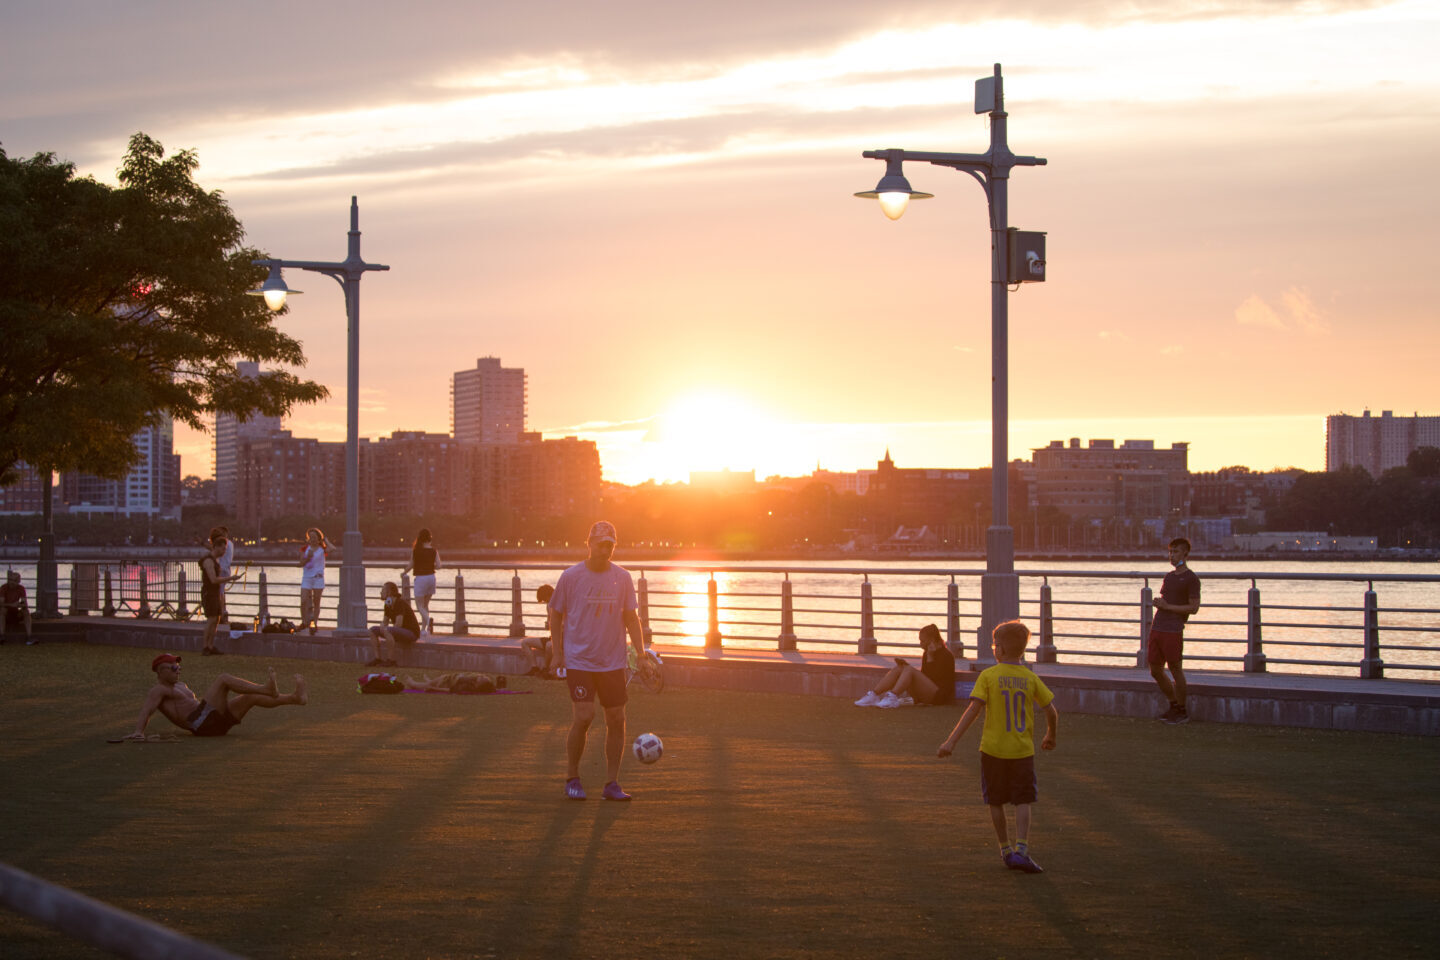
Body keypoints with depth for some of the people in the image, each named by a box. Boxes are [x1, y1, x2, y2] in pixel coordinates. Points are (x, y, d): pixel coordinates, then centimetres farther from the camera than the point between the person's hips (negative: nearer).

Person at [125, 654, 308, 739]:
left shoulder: (179, 685, 32)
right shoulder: (158, 691, 2)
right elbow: (146, 711, -13)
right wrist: (139, 731, -30)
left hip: (213, 723, 10)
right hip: (199, 723, -10)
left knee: (252, 697, 2)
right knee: (223, 678, -18)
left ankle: (295, 698, -6)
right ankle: (268, 688, -25)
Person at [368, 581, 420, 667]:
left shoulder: (400, 603, -20)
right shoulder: (388, 605, 6)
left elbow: (398, 625, -26)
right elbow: (385, 622, 16)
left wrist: (384, 629, -10)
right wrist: (382, 625, -9)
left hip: (412, 633, -9)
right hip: (400, 633, 9)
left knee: (387, 631, -36)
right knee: (372, 630, 3)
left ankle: (391, 660, -26)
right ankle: (378, 659, -2)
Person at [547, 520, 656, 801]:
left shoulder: (622, 577, 4)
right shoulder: (571, 576, -3)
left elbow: (631, 617, 10)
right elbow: (556, 615, 5)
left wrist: (641, 655, 2)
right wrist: (557, 653, -1)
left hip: (613, 662, 3)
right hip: (578, 660, -3)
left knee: (617, 719, 1)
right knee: (583, 717, -14)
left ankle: (612, 784, 10)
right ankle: (572, 778, 5)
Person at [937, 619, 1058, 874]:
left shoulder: (988, 676, -7)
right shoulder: (1031, 679, 1)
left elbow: (973, 710, -14)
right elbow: (1052, 712, 3)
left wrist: (951, 741, -13)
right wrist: (1051, 736, 23)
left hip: (993, 748, -1)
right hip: (1023, 750, 1)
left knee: (996, 802, 13)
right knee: (1023, 801, 2)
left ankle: (1006, 850, 19)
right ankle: (1021, 850, -14)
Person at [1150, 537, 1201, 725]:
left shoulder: (1191, 579, -4)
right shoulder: (1168, 577, 19)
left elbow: (1194, 607, -11)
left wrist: (1167, 606, -13)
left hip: (1173, 631, -8)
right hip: (1157, 630, 8)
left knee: (1175, 669, -1)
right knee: (1155, 671, 9)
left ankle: (1182, 711, 10)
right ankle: (1174, 705, 23)